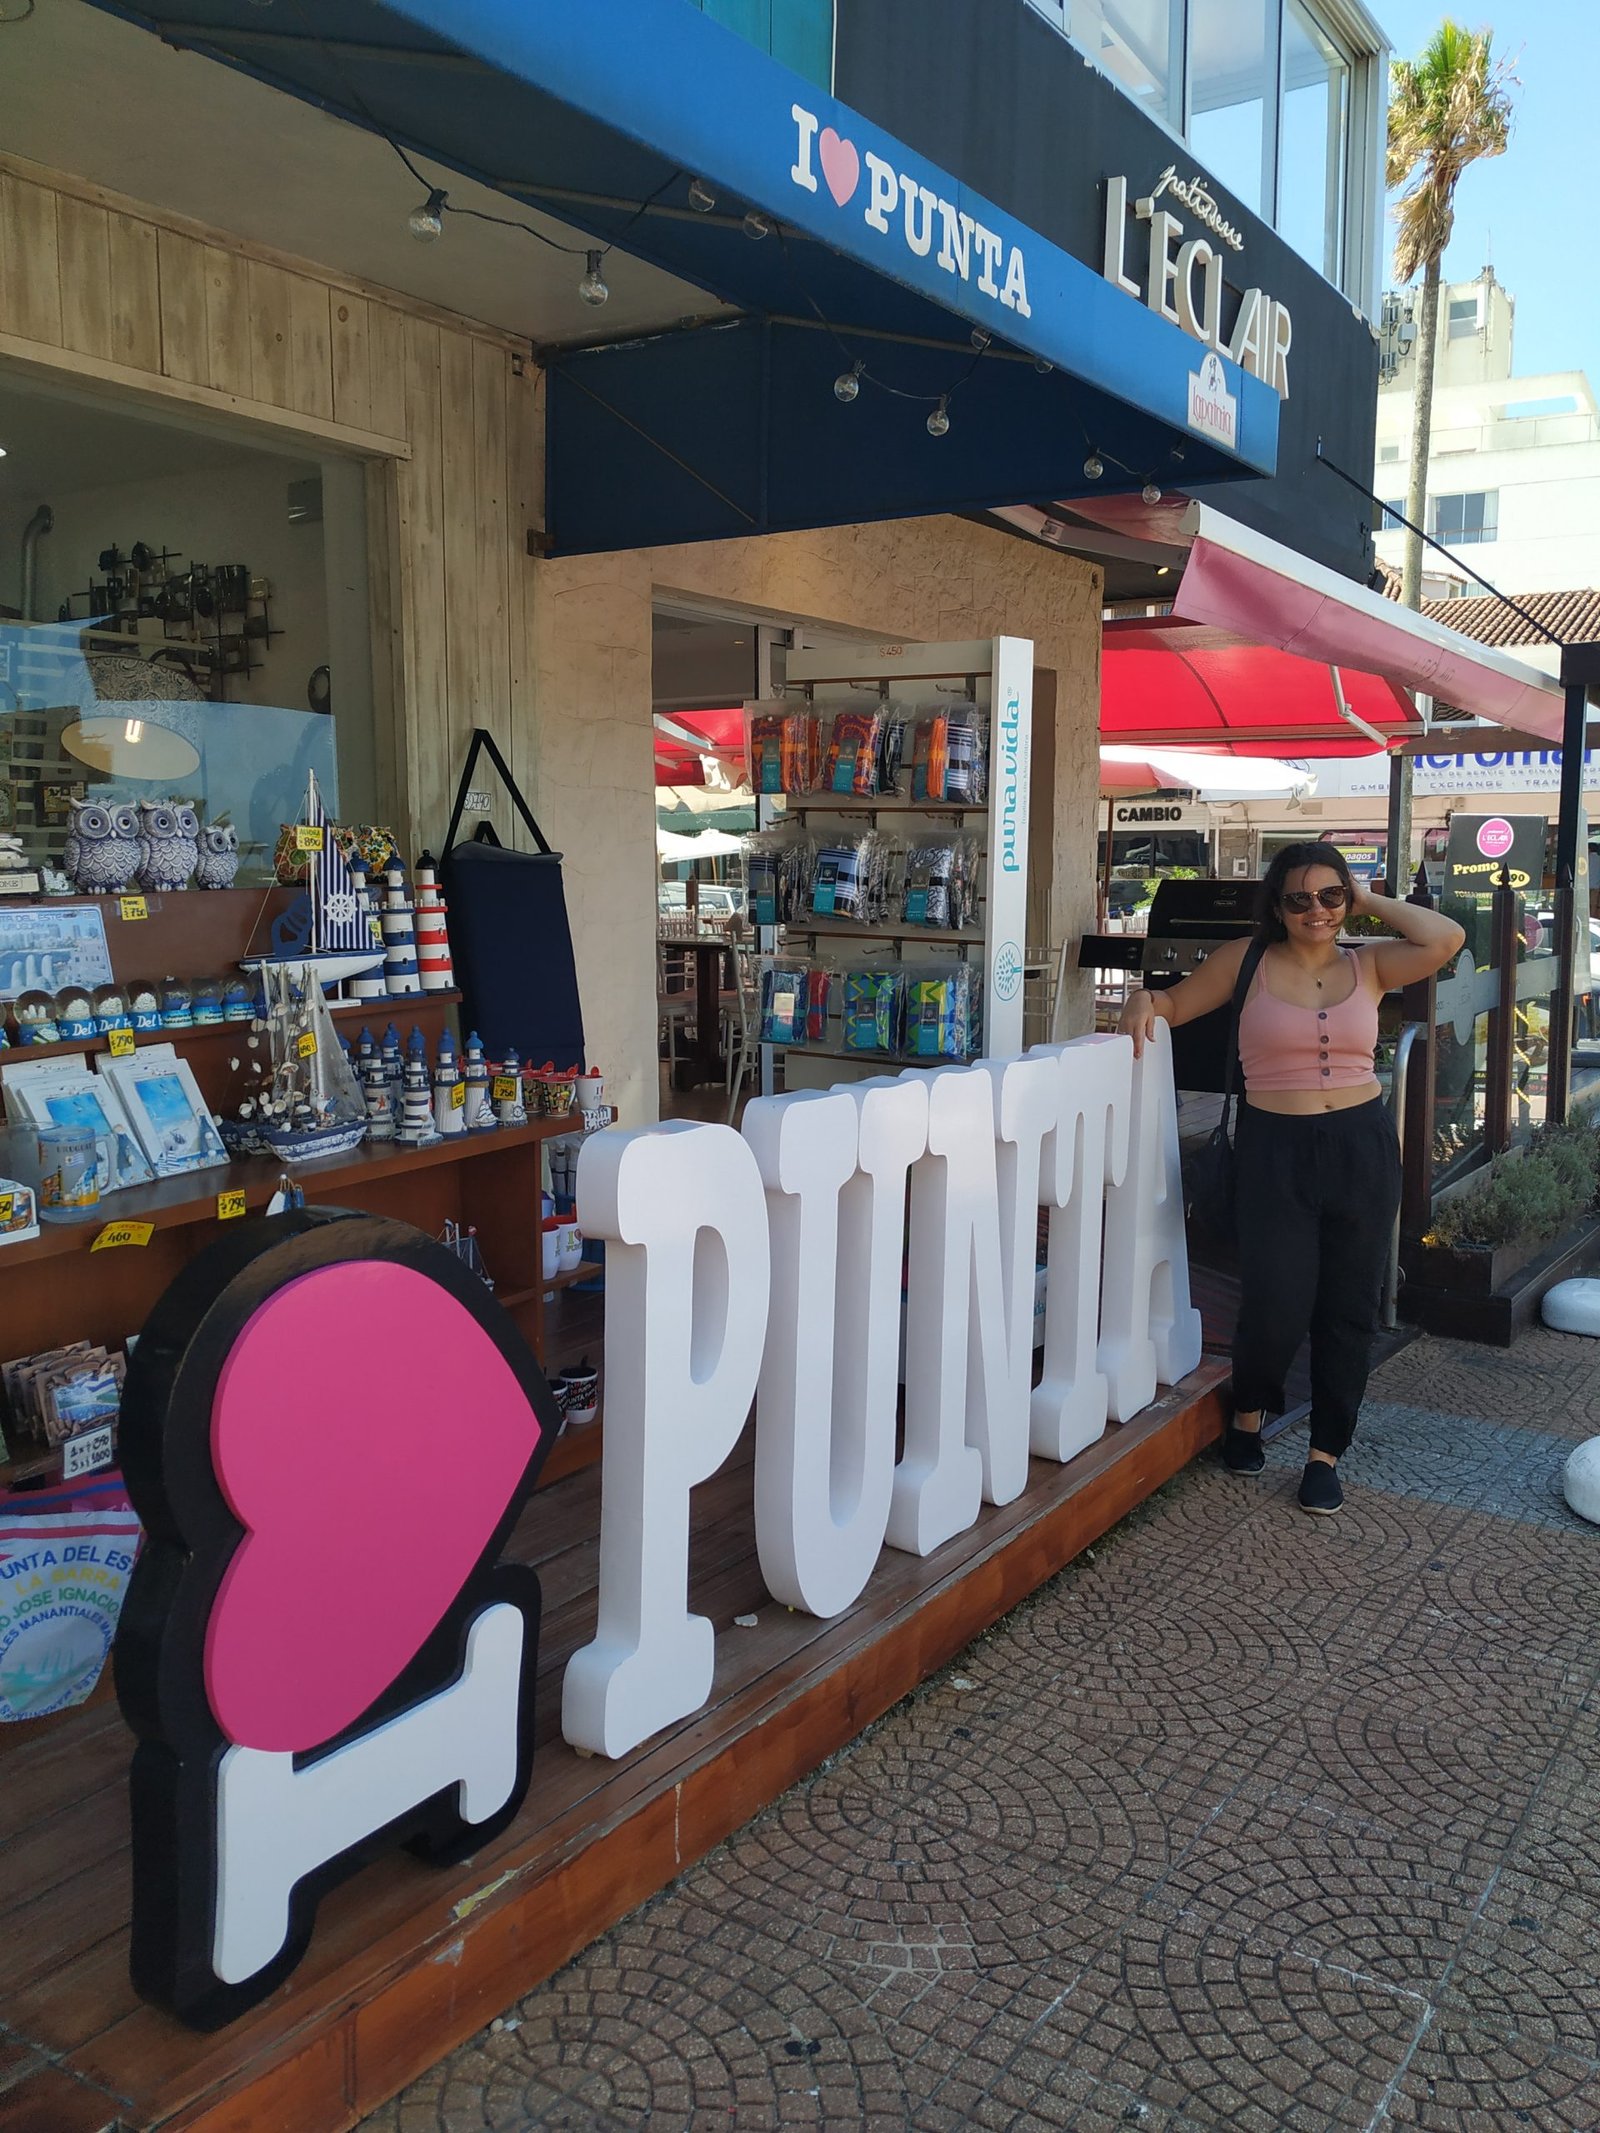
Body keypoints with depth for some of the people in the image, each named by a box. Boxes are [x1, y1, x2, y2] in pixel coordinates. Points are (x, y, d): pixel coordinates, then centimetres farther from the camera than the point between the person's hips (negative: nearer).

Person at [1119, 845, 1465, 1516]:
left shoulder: (1368, 964, 6)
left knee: (1349, 1308, 9)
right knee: (1275, 1307, -6)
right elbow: (1173, 1004, 8)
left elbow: (1447, 939, -10)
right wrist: (1144, 1000, -14)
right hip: (1275, 1148, -2)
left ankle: (1325, 1453, 25)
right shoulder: (1247, 961, 2)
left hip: (1363, 1145, 2)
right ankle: (1247, 1413, 27)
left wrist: (1370, 901, -1)